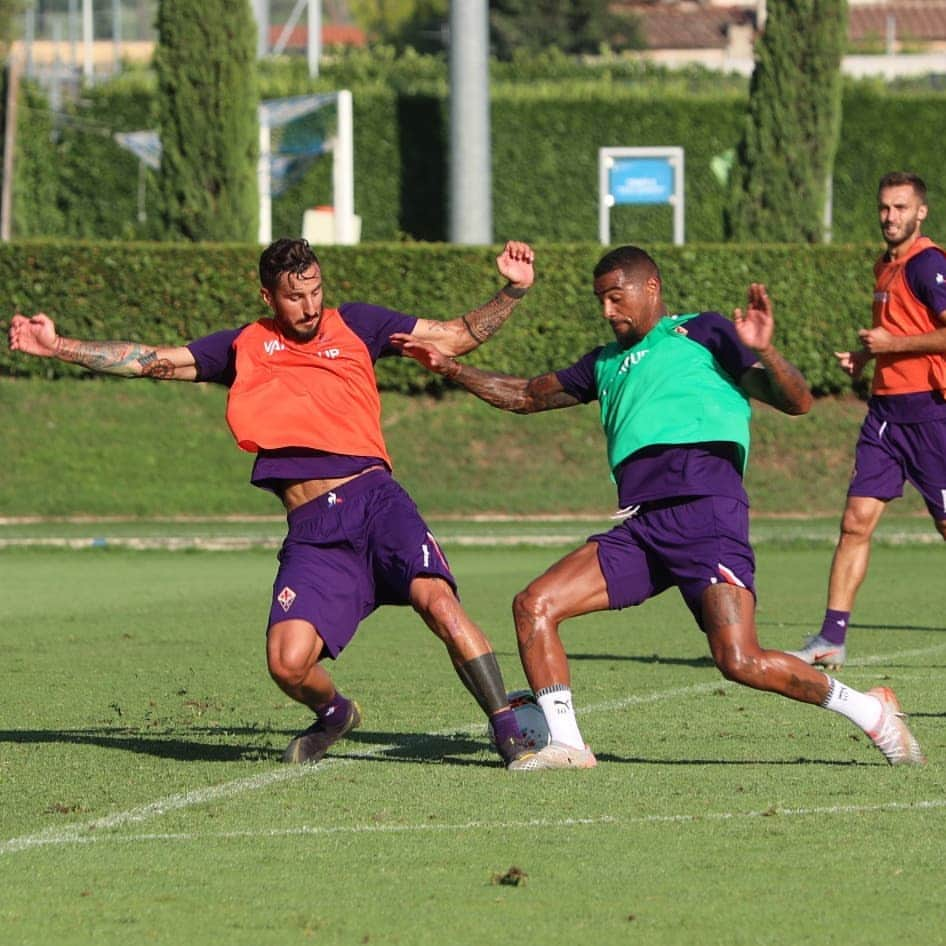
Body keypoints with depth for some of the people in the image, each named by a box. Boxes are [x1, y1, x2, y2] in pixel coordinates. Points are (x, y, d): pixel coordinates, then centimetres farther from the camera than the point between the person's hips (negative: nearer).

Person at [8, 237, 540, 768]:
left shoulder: (354, 325, 16)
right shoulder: (243, 348, 18)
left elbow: (459, 336, 19)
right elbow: (149, 361, 17)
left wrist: (512, 291, 6)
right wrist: (58, 347, 11)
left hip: (376, 500, -1)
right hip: (312, 532, 1)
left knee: (436, 599, -26)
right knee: (288, 663, -16)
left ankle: (509, 732, -14)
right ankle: (335, 714, 19)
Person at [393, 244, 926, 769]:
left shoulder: (702, 332, 11)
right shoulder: (607, 363, 30)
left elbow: (796, 402, 3)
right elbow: (527, 396, 41)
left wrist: (762, 352, -16)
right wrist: (450, 369, 33)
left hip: (704, 506, -7)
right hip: (640, 525, 7)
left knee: (740, 662, -19)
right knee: (534, 607, -8)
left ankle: (871, 712, -2)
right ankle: (566, 744, -5)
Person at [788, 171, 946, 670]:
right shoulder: (885, 265, 17)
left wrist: (891, 343, -15)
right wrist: (866, 356, 14)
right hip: (886, 408, 8)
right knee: (856, 522, 0)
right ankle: (831, 639, -1)